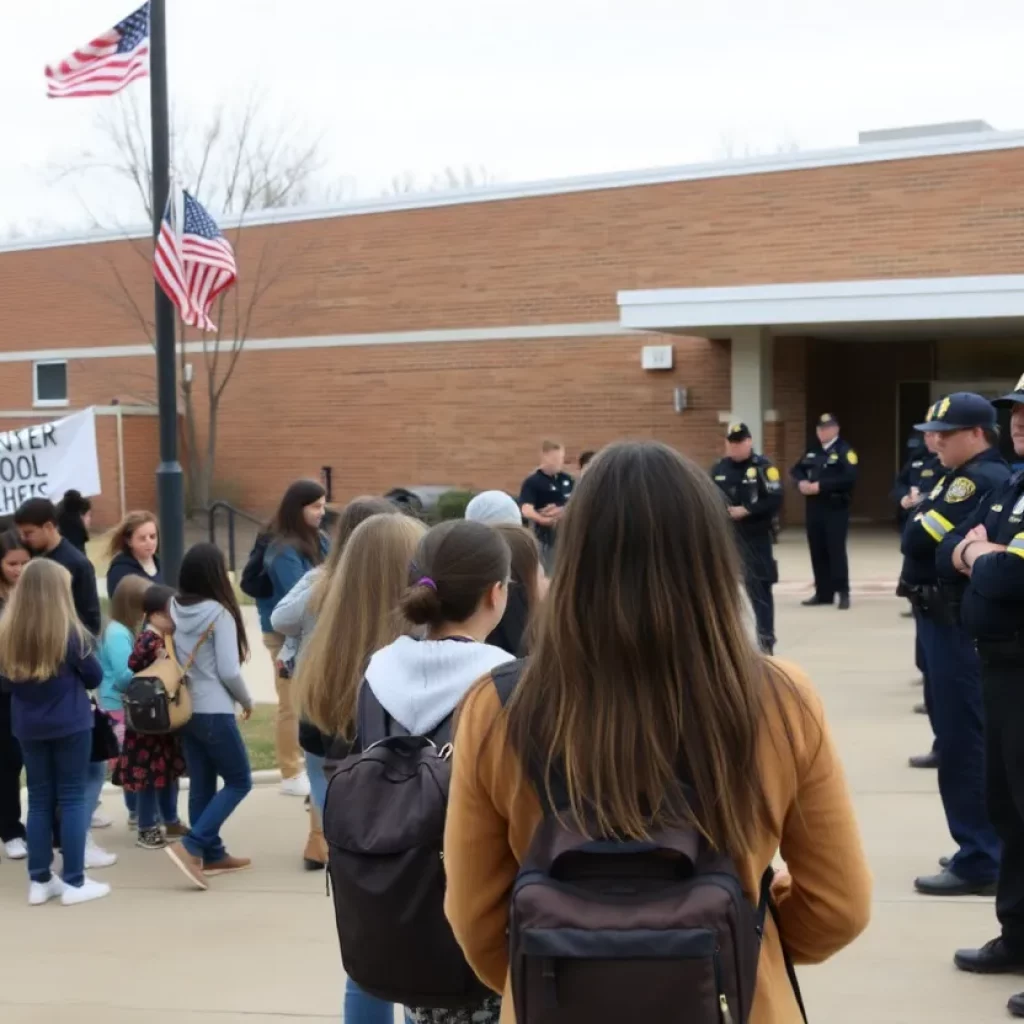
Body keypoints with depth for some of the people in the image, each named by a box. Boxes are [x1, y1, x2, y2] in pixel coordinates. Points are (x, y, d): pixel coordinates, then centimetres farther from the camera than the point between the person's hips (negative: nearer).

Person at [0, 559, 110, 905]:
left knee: (39, 800, 12)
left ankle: (39, 881, 17)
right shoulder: (69, 632, -16)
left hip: (28, 726, 4)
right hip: (70, 725, -4)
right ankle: (74, 882, 7)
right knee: (72, 799, 4)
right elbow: (95, 677, -4)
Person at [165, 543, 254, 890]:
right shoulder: (219, 613, -16)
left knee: (201, 784, 13)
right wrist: (247, 701, -1)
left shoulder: (174, 610, 2)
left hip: (185, 709, 7)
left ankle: (212, 854, 20)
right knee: (239, 781, 3)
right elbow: (228, 671, -17)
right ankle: (191, 846, -8)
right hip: (214, 711, -7)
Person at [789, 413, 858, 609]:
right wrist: (801, 482, -6)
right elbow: (796, 470, 18)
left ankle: (843, 592, -2)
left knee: (836, 550, -9)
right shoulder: (812, 451, 16)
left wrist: (821, 486, -21)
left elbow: (849, 477, -19)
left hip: (836, 509, -7)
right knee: (817, 551, 8)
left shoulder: (845, 451, -6)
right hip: (814, 508, 7)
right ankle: (823, 593, 16)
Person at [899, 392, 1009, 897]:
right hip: (946, 619, 10)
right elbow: (923, 533, 15)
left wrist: (923, 514, -3)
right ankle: (984, 846, 26)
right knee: (959, 734, 16)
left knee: (962, 741, -6)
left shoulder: (982, 479, -17)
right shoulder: (966, 476, 15)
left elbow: (919, 537, -22)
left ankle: (979, 863, 0)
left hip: (960, 624, -10)